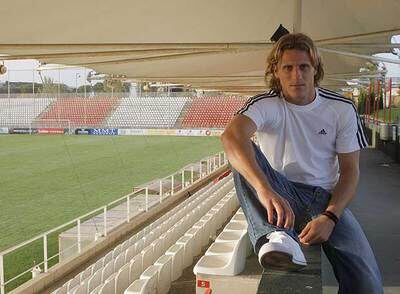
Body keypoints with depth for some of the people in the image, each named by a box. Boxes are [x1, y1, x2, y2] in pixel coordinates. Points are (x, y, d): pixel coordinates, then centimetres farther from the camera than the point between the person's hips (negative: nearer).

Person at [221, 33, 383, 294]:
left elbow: (350, 171, 1)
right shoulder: (266, 105, -7)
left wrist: (330, 217, -19)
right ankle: (277, 235, -46)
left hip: (326, 197, 1)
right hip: (279, 196, 0)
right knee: (243, 154, -32)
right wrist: (265, 189, -49)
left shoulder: (342, 109, 1)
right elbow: (231, 136, -30)